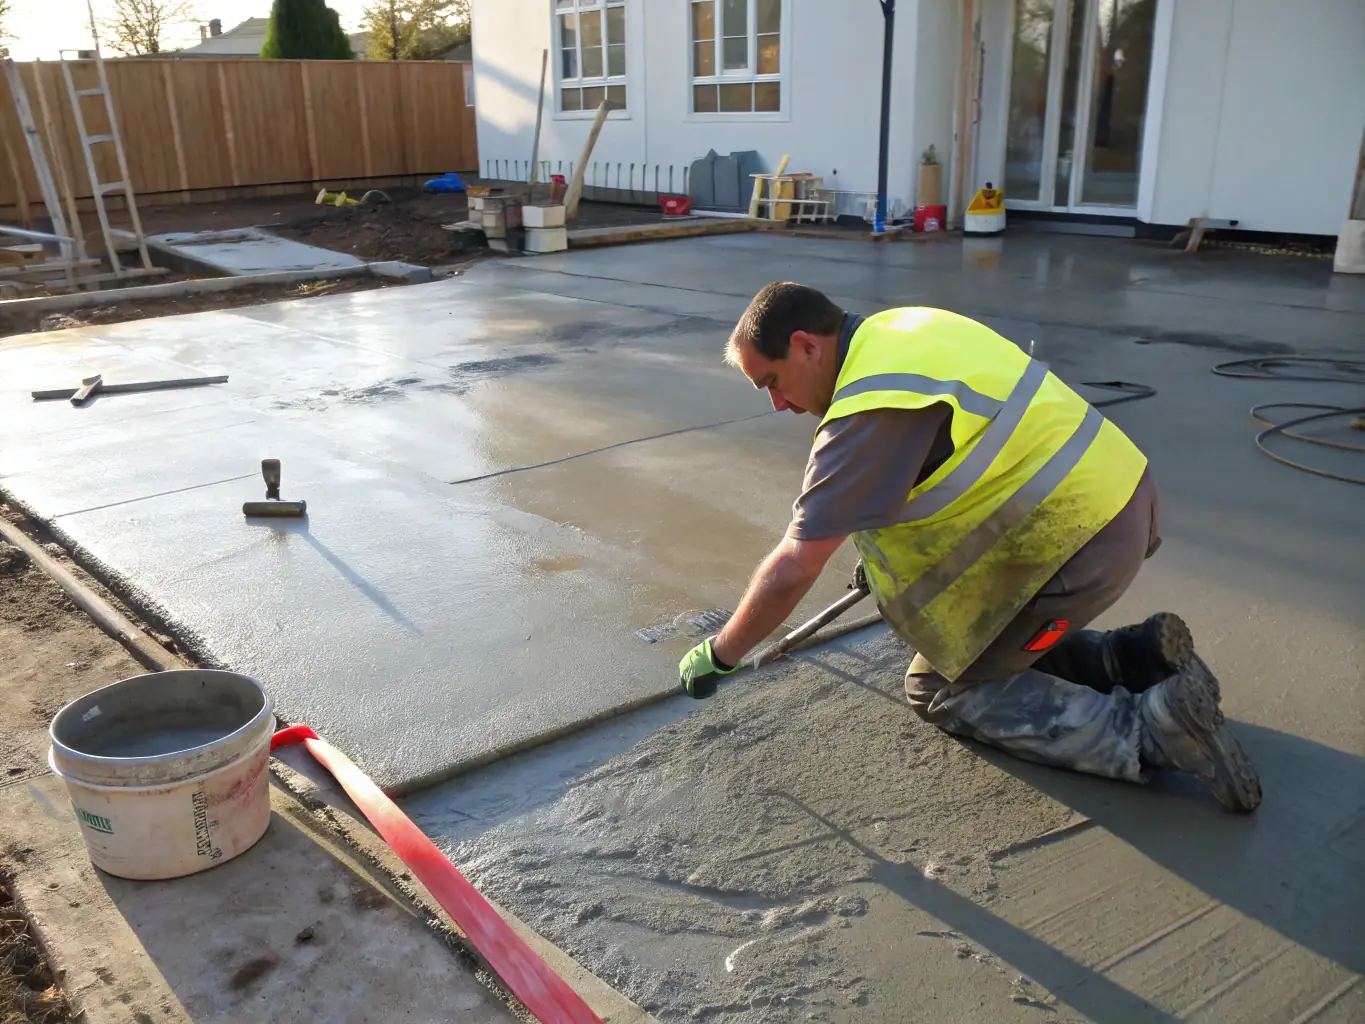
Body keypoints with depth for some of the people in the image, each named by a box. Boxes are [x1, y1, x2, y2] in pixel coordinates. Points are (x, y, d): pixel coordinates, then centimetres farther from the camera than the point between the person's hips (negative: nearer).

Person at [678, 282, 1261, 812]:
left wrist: (718, 655, -6)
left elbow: (793, 569, -20)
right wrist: (885, 553, 25)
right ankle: (1136, 656, 12)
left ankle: (1143, 727, -5)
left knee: (942, 690, 4)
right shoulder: (897, 329, 7)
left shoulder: (872, 407, -21)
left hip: (1076, 541, -9)